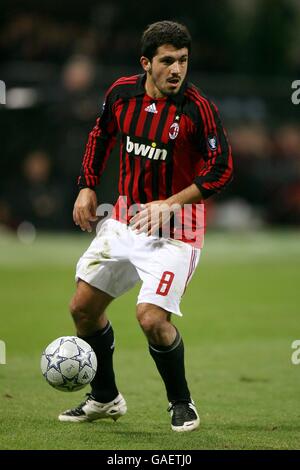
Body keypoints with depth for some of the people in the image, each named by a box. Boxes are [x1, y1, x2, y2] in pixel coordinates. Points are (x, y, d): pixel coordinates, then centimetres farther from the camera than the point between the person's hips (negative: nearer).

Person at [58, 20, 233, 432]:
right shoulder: (122, 93, -4)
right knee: (83, 307, 10)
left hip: (174, 228, -6)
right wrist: (87, 188, 10)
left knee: (151, 317, -20)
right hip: (124, 220, 6)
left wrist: (169, 204, -22)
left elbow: (221, 169, -16)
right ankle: (105, 398, 30)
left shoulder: (197, 108, -19)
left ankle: (181, 403, 5)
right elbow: (101, 135, 15)